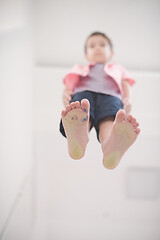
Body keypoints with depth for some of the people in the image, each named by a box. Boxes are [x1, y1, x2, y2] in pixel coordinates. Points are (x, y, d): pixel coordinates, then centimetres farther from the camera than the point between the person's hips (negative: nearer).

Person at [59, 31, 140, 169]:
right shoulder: (79, 69, 44)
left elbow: (126, 89, 25)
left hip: (110, 95, 0)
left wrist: (127, 101, -1)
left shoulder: (119, 70, 44)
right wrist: (66, 94, -2)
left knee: (109, 120, -42)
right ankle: (77, 137, -76)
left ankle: (111, 148, -77)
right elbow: (68, 87, 26)